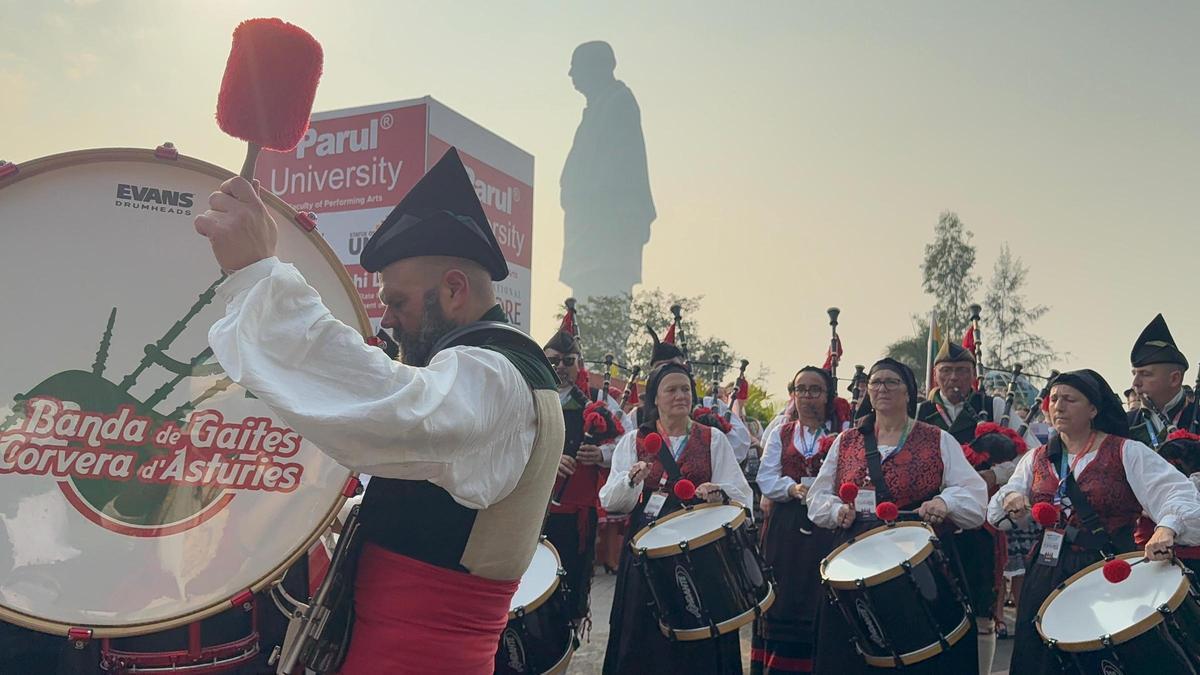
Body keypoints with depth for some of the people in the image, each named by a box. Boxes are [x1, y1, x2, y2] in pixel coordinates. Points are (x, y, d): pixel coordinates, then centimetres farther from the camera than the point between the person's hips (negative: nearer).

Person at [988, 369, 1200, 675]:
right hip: (1045, 574, 4)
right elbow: (997, 515, 8)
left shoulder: (1128, 453, -4)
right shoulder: (1036, 459, 9)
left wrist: (1168, 526, -37)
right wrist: (1010, 501, -14)